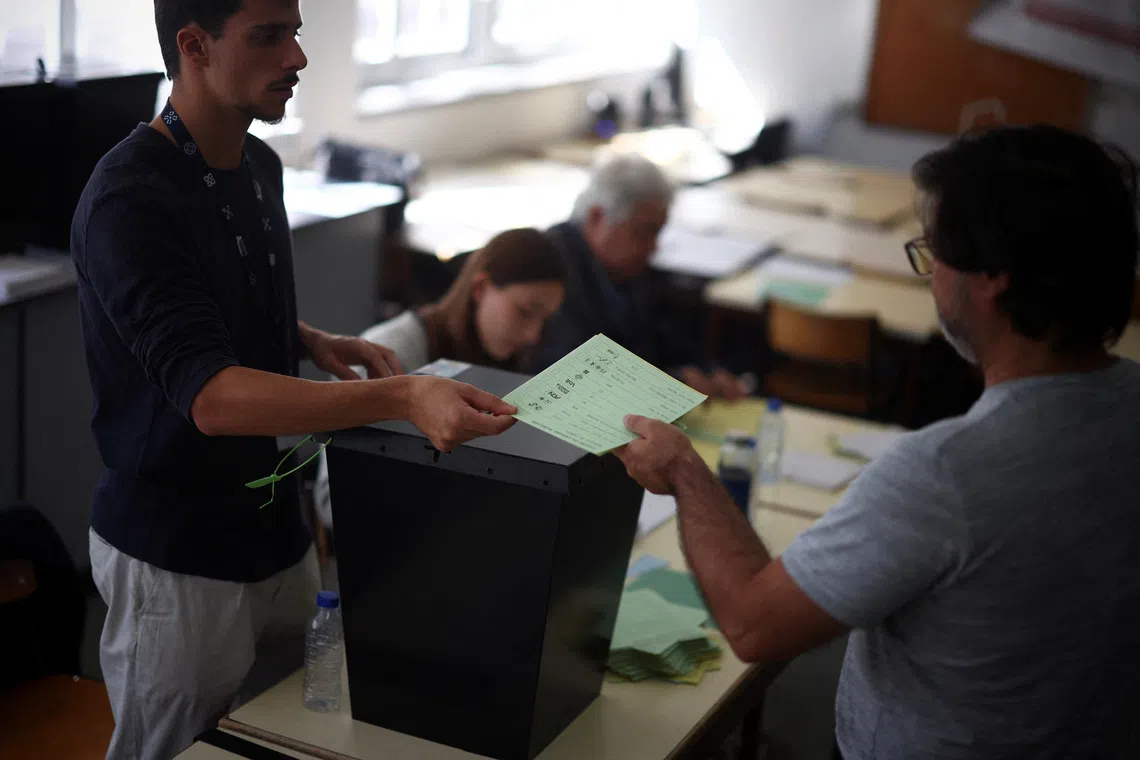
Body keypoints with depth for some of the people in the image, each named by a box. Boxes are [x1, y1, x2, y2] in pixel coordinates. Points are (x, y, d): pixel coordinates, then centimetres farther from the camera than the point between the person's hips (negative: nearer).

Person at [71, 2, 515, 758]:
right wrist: (400, 398, -44)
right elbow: (210, 396, -32)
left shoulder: (261, 166, 4)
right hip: (177, 559, -7)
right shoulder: (130, 199, -22)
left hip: (274, 527, 7)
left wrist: (316, 342, 0)